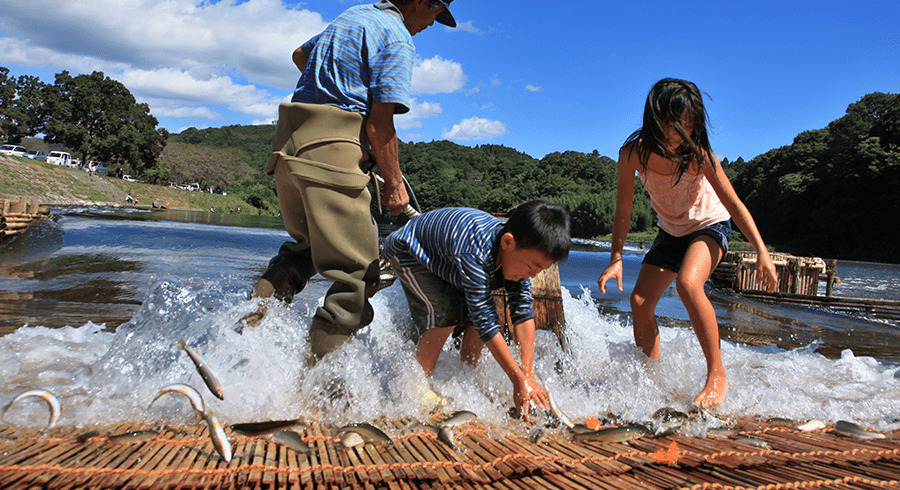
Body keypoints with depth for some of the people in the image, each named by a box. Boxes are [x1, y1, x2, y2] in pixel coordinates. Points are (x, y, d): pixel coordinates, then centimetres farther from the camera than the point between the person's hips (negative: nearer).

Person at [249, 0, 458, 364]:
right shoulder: (397, 37, -3)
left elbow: (300, 55, 41)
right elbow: (379, 125, -11)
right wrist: (394, 185, -1)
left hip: (289, 143, 9)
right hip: (331, 152, -9)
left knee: (308, 243, 28)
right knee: (358, 272, -4)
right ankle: (314, 370, -4)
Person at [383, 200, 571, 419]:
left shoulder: (519, 254, -21)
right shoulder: (474, 252, -44)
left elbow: (523, 312, -20)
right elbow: (485, 320, -41)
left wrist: (528, 374, -26)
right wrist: (519, 380, -36)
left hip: (444, 260, 7)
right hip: (408, 251, -7)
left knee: (477, 314, -7)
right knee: (445, 311, -26)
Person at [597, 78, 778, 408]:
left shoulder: (698, 155, -29)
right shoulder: (633, 153, -23)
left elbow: (734, 204, -22)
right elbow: (623, 211, -15)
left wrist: (762, 252, -26)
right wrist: (615, 259, -22)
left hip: (710, 225, -4)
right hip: (671, 231, 4)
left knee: (688, 283, -32)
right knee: (640, 302, -3)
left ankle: (717, 376, -18)